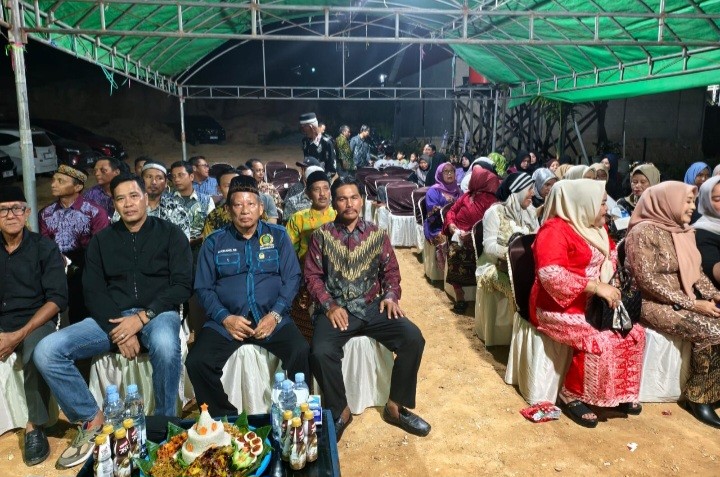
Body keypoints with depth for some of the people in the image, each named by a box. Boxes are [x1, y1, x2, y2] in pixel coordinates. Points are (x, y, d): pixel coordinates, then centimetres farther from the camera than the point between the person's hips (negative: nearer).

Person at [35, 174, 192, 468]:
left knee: (165, 345, -40)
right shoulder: (102, 240, 14)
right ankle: (91, 419, 1)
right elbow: (93, 291, 5)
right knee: (46, 351, -18)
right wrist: (116, 329, -13)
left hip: (157, 313, -3)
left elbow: (182, 285, -5)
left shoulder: (170, 233, 5)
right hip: (111, 317, 4)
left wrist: (143, 317, -18)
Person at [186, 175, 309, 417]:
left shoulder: (278, 236, 9)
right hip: (226, 321, 1)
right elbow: (203, 288, 6)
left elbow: (292, 278, 4)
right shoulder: (214, 243, 11)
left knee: (302, 352, -27)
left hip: (271, 318, -1)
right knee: (196, 362, -22)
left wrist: (275, 315, -11)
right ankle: (223, 417, 2)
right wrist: (225, 318, -10)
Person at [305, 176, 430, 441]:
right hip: (336, 309, -2)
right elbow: (312, 275, 2)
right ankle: (340, 411, -1)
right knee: (321, 352, -30)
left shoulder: (377, 235, 10)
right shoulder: (321, 235, 5)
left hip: (372, 306, 2)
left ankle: (396, 406, 0)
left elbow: (391, 270, 13)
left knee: (414, 338, -20)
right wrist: (329, 305, -12)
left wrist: (390, 295, -7)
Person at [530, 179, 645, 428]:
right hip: (559, 307, -9)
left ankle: (621, 392, 12)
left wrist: (608, 279, 0)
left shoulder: (595, 227, 11)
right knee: (600, 342, -27)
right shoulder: (555, 230, -18)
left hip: (592, 304, 9)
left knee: (634, 332, -4)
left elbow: (612, 253, 23)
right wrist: (596, 286, -29)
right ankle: (572, 396, -7)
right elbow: (551, 274, -30)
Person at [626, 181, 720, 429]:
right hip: (657, 304, -8)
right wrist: (692, 304, -20)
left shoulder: (684, 231, 12)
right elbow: (648, 280, -20)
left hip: (689, 299, 8)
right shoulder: (644, 232, -14)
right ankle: (698, 396, -6)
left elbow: (697, 271, 16)